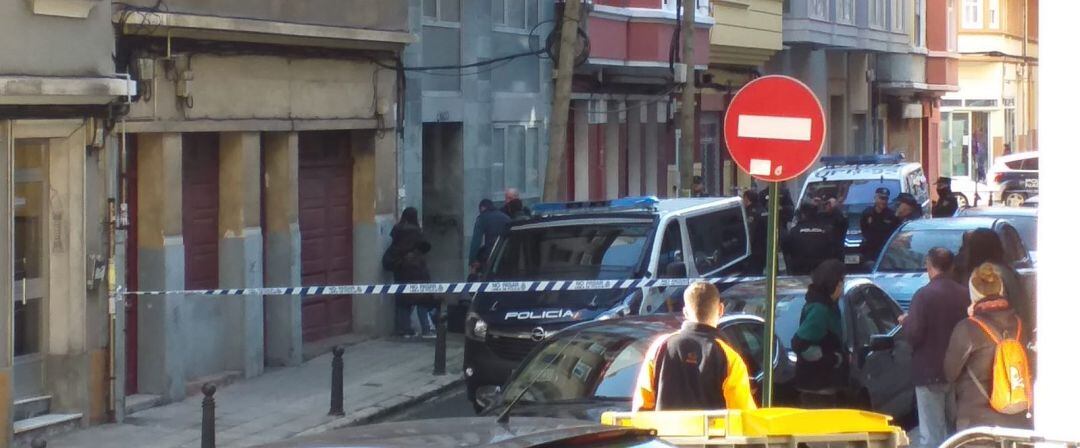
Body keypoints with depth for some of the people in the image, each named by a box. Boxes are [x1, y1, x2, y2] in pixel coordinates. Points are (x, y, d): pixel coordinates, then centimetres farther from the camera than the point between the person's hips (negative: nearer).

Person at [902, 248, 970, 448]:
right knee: (955, 431, 17)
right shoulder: (964, 294, 0)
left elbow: (913, 335, -20)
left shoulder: (924, 295, -15)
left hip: (930, 373, -6)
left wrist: (906, 321, 1)